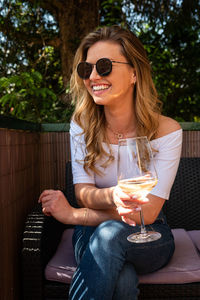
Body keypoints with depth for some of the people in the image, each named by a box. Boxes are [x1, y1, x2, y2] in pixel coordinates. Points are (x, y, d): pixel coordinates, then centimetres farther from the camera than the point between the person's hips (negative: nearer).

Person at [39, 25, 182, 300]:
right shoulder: (81, 124, -4)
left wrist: (72, 214, -16)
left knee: (109, 233, -36)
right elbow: (83, 193, -10)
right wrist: (113, 195, -36)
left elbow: (147, 213, -16)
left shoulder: (166, 130, -14)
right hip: (94, 233, 1)